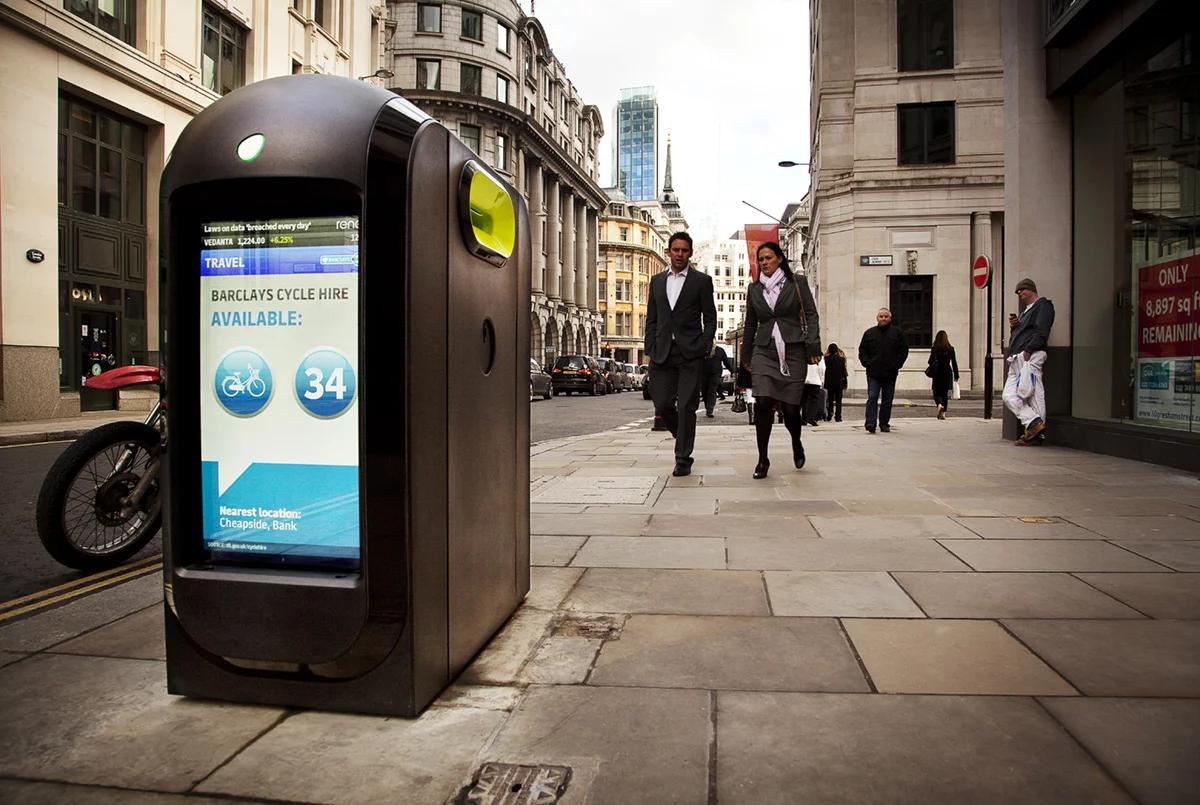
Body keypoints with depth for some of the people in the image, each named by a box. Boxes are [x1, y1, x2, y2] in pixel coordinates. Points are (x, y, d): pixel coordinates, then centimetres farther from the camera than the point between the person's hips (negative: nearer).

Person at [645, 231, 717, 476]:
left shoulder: (702, 281, 5)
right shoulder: (657, 281, 15)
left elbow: (710, 318, 4)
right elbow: (651, 318, 15)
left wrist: (705, 349, -8)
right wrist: (650, 350, 6)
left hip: (690, 354, -3)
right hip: (662, 353, 3)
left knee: (686, 407, -4)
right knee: (662, 405, 1)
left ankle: (683, 459, 4)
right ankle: (684, 441, 27)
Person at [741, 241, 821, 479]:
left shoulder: (797, 283, 6)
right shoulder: (754, 289, 14)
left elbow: (811, 316, 3)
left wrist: (813, 347, -7)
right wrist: (746, 355, 20)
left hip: (793, 352, -2)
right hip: (764, 352, 2)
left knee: (790, 408, -4)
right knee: (763, 403, -14)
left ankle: (796, 443, 30)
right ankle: (762, 459, -4)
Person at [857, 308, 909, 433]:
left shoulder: (897, 332, 6)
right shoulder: (869, 333, 7)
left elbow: (904, 350, 7)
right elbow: (862, 351, 10)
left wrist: (897, 364, -4)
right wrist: (867, 363, -3)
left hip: (890, 373, 1)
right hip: (873, 373, -1)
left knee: (887, 401, 7)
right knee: (872, 398, -9)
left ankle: (884, 424, 16)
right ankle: (870, 424, -12)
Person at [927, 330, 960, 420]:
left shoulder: (934, 349, -6)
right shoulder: (950, 348, -1)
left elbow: (930, 361, -6)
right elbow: (954, 363, 1)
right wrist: (956, 376, 6)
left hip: (937, 373, -2)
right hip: (947, 373, 2)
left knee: (937, 392, 6)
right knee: (945, 393, 11)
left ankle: (939, 405, -24)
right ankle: (943, 413, 10)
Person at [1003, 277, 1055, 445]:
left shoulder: (1042, 306, 2)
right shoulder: (1025, 311, 31)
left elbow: (1041, 332, -12)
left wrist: (1028, 350, -20)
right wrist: (1013, 326, 13)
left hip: (1030, 356, -9)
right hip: (1016, 360, 10)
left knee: (1033, 393, -12)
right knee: (1009, 396, -2)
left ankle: (1036, 426, -12)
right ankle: (1034, 423, -7)